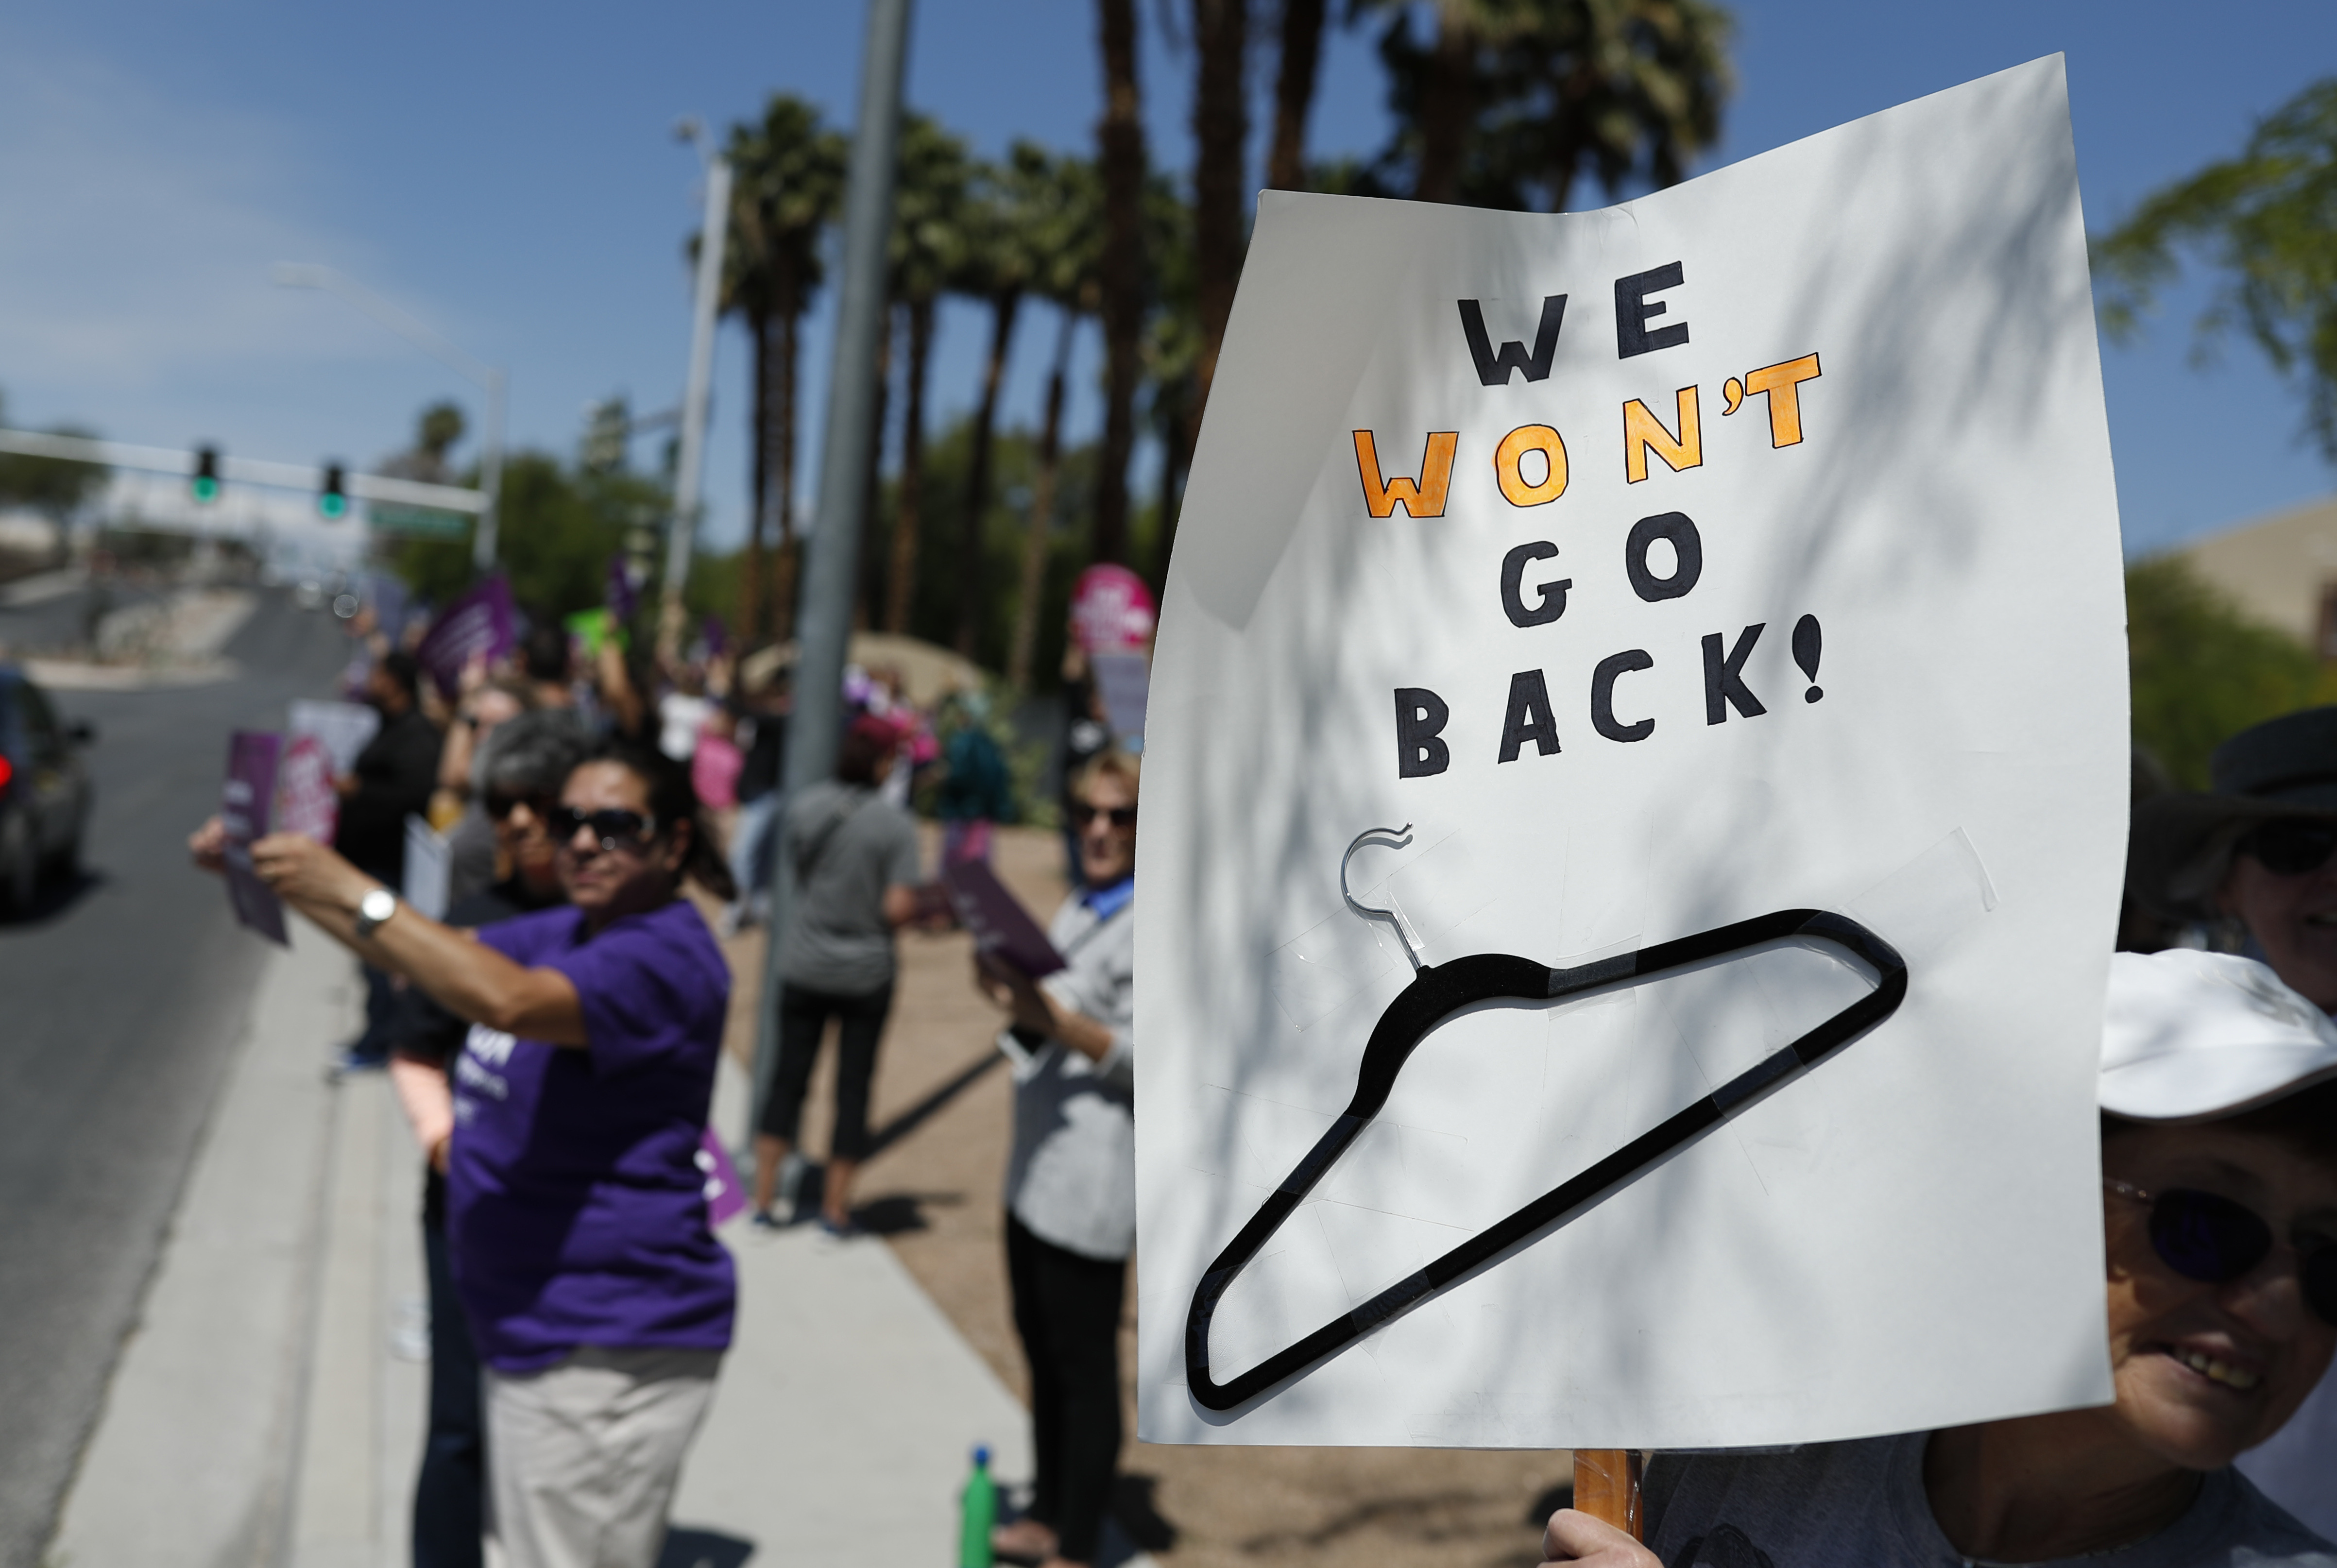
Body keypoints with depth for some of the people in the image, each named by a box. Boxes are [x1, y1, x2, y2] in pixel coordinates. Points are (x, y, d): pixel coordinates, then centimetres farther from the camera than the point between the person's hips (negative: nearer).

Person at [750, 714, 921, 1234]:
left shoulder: (804, 805, -4)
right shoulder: (895, 825, -15)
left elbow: (789, 868, 9)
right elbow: (899, 909, -19)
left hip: (803, 969, 3)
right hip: (866, 973, -3)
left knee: (789, 1078, 14)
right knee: (853, 1086, 9)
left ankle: (764, 1196, 18)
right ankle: (835, 1206, 15)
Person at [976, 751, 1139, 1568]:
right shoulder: (1080, 908, 12)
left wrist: (1054, 1020, -29)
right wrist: (1011, 993, -1)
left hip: (1093, 1175, -9)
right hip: (1039, 1160, 9)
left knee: (1084, 1363, 3)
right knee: (1041, 1346, 20)